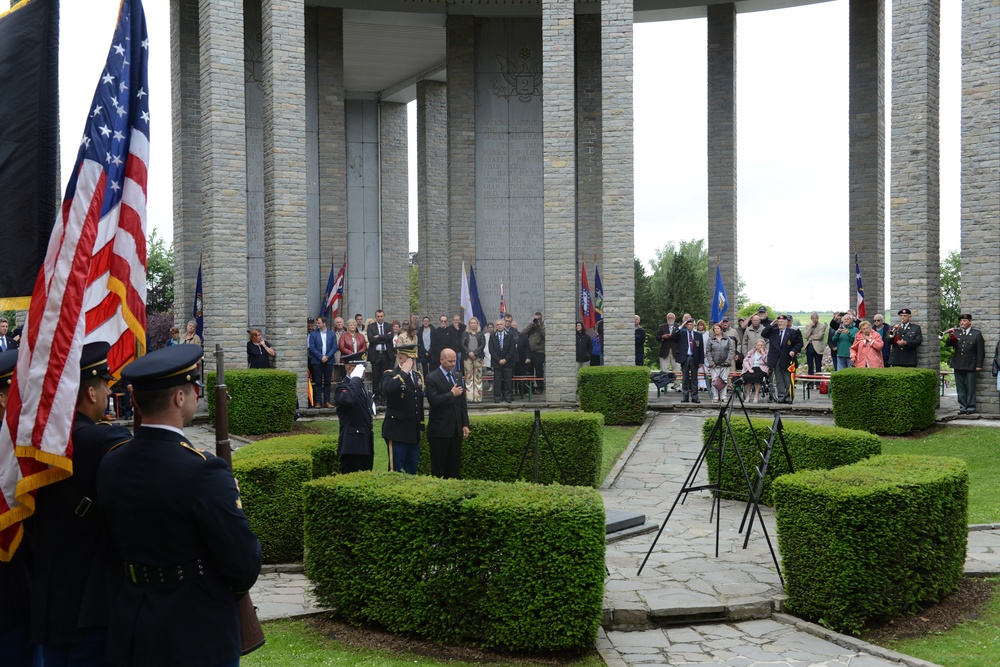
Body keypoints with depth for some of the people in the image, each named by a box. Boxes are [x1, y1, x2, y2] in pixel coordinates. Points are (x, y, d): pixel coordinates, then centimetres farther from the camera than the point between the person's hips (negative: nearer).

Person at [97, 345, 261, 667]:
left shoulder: (110, 464, -2)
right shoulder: (202, 471, -23)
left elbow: (122, 542, 9)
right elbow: (244, 561, -18)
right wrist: (237, 586, 3)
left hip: (130, 631, 6)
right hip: (198, 635, -6)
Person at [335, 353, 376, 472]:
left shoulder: (361, 386, 18)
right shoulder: (342, 387, -11)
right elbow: (348, 399, -35)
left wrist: (372, 407, 10)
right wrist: (356, 378, -25)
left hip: (366, 444, 9)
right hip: (353, 445, -9)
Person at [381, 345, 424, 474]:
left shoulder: (417, 375, 15)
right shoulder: (390, 375, -7)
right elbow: (388, 389, -31)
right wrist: (404, 372, -24)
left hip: (414, 433, 7)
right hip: (398, 432, -7)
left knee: (412, 470, 11)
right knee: (396, 470, -4)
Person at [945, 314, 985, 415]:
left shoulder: (977, 334, 1)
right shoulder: (956, 332, 10)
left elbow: (980, 350, -1)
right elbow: (948, 344, -1)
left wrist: (979, 365, -7)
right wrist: (950, 337, -21)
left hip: (970, 366, -3)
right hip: (958, 365, 4)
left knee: (970, 388, 0)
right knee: (960, 388, 7)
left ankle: (971, 407, 7)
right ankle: (963, 407, 13)